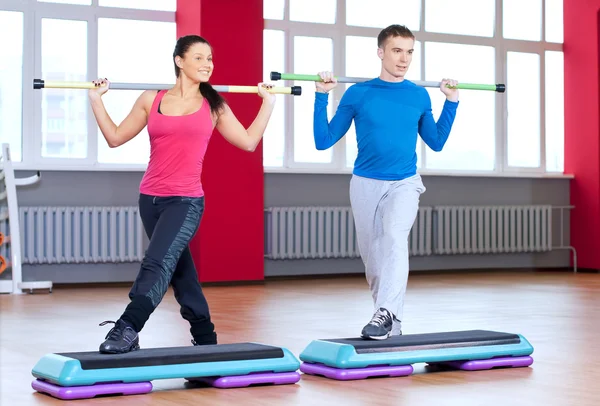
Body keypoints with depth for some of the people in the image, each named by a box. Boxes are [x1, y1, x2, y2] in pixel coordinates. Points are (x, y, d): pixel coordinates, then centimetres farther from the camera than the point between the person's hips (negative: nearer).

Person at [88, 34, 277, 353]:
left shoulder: (214, 106, 5)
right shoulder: (151, 100, 5)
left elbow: (248, 141, 9)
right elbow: (115, 138, 8)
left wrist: (268, 103, 11)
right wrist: (96, 100, 4)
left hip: (186, 201, -3)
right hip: (151, 199, 3)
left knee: (156, 263, -23)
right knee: (178, 270, 14)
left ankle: (127, 330, -28)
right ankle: (205, 337, 28)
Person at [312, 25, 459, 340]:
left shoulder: (419, 96, 2)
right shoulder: (357, 94, -4)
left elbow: (436, 142, 16)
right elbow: (323, 141, -3)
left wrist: (451, 101, 9)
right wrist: (321, 97, -11)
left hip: (404, 183, -1)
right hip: (365, 184, 1)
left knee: (394, 237, -28)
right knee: (372, 255, 8)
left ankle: (386, 314, -35)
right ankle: (391, 323, 26)